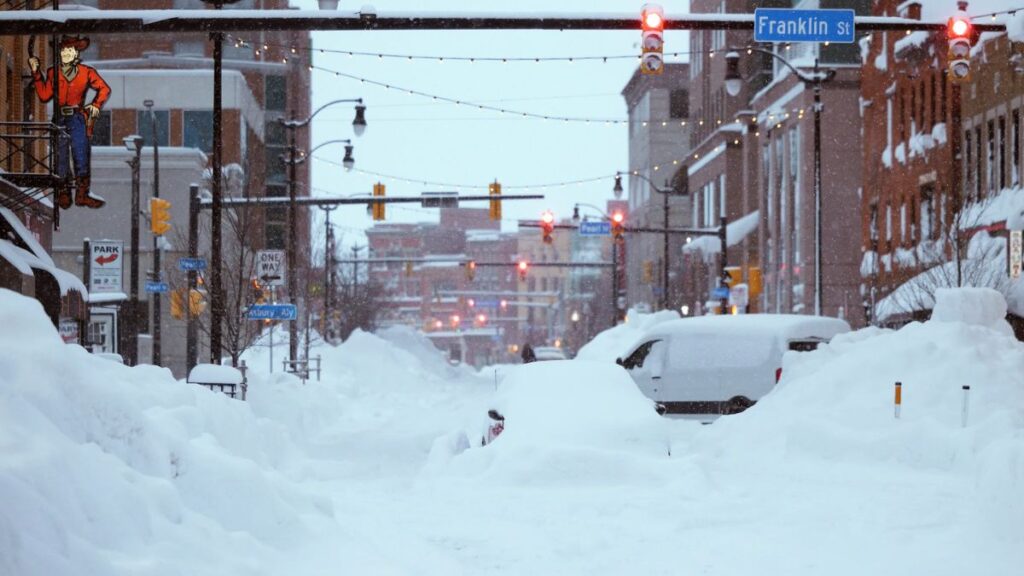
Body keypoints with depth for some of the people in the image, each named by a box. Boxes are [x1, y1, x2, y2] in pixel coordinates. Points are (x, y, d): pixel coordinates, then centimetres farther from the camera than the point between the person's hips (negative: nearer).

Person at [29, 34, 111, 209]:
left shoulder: (86, 72, 2)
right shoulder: (53, 73, 5)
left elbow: (104, 89, 13)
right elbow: (44, 95, -1)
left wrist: (96, 105, 2)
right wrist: (36, 73, -4)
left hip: (78, 120, -1)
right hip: (59, 120, 1)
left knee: (81, 158, -3)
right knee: (60, 159, 2)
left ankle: (82, 195, 4)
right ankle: (63, 196, 9)